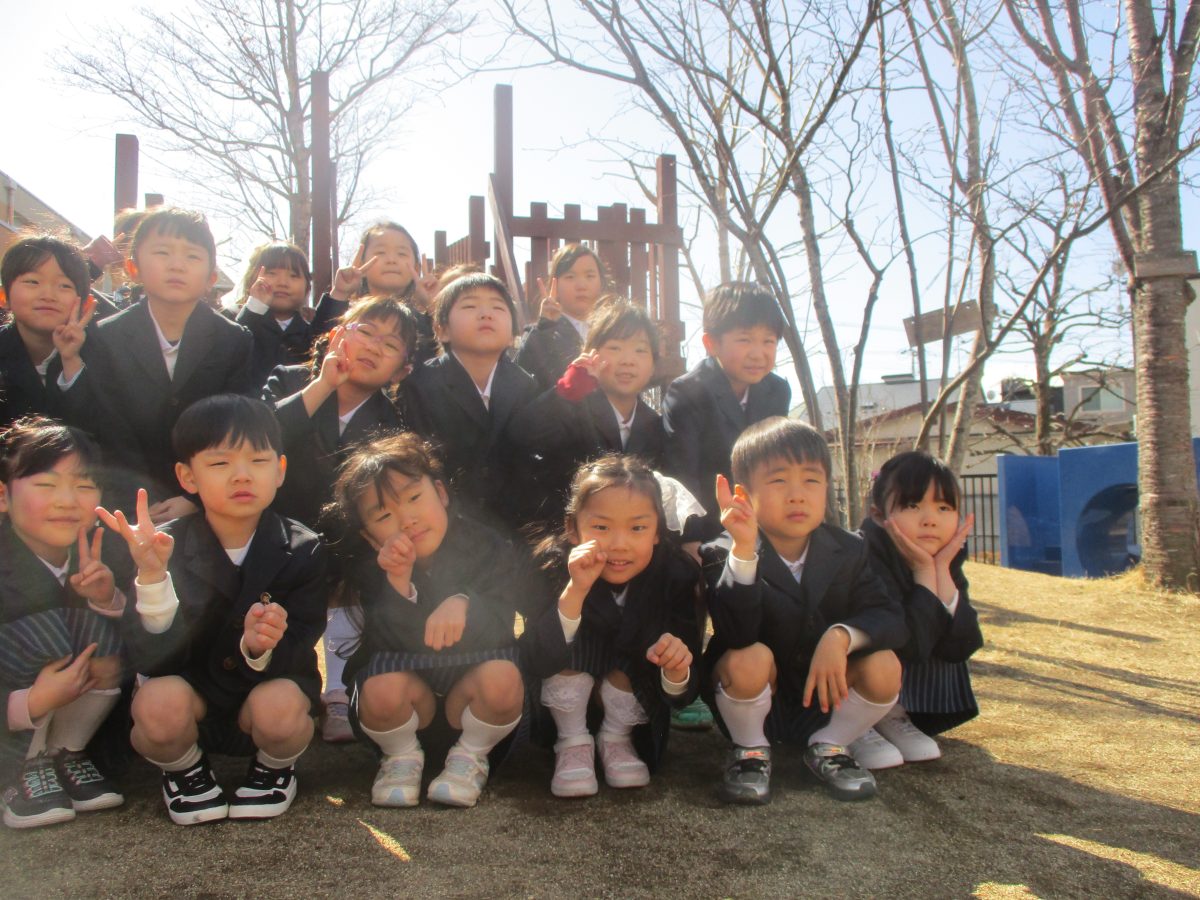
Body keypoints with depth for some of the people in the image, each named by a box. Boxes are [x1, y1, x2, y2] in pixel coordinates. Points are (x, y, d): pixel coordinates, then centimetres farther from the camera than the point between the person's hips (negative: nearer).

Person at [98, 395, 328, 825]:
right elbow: (150, 660, -19)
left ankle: (276, 767, 5)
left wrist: (262, 648, -38)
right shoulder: (165, 547, -12)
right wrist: (153, 578, -36)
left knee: (278, 707, -33)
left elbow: (298, 651, -14)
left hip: (272, 680, 0)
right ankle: (184, 770, 4)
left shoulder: (303, 549, -11)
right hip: (192, 688, 0)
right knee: (159, 703, -32)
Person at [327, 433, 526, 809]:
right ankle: (403, 757, 2)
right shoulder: (371, 569, -11)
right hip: (408, 675, 1)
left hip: (470, 675, 0)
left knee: (503, 678, -33)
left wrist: (463, 604, -39)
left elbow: (500, 628, -19)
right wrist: (398, 583, -37)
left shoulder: (486, 547, -14)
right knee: (382, 690, -32)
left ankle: (471, 756, -2)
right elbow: (395, 645, -22)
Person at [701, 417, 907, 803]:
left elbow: (891, 619, -12)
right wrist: (744, 551, -43)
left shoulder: (848, 551, -3)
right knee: (750, 659, -33)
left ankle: (827, 747, 6)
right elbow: (736, 637, -31)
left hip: (825, 700, 3)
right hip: (751, 708, -3)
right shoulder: (724, 556, -16)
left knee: (884, 668, -22)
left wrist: (842, 636, -33)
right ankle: (751, 752, -3)